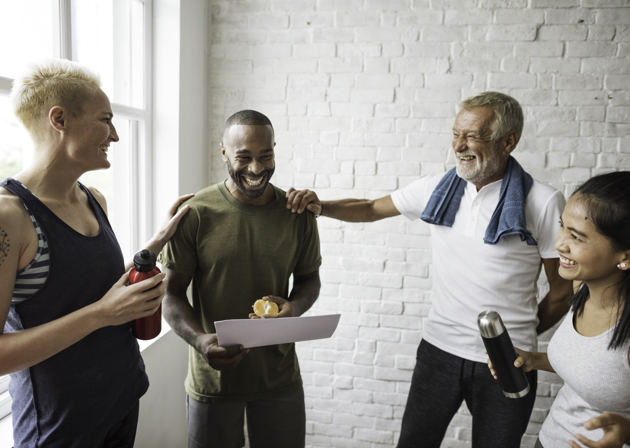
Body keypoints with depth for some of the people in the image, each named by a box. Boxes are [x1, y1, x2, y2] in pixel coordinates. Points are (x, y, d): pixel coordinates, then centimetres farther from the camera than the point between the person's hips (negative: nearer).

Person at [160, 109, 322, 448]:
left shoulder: (298, 213, -4)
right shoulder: (195, 213, -11)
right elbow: (171, 293, -7)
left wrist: (295, 307, -14)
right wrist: (200, 340, -24)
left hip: (280, 376, 2)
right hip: (213, 377, -2)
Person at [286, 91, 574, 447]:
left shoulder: (543, 202, -12)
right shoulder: (438, 188, -2)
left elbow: (562, 291, -3)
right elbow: (371, 209, 8)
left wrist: (519, 337, 6)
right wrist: (319, 206, -8)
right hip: (439, 349, 3)